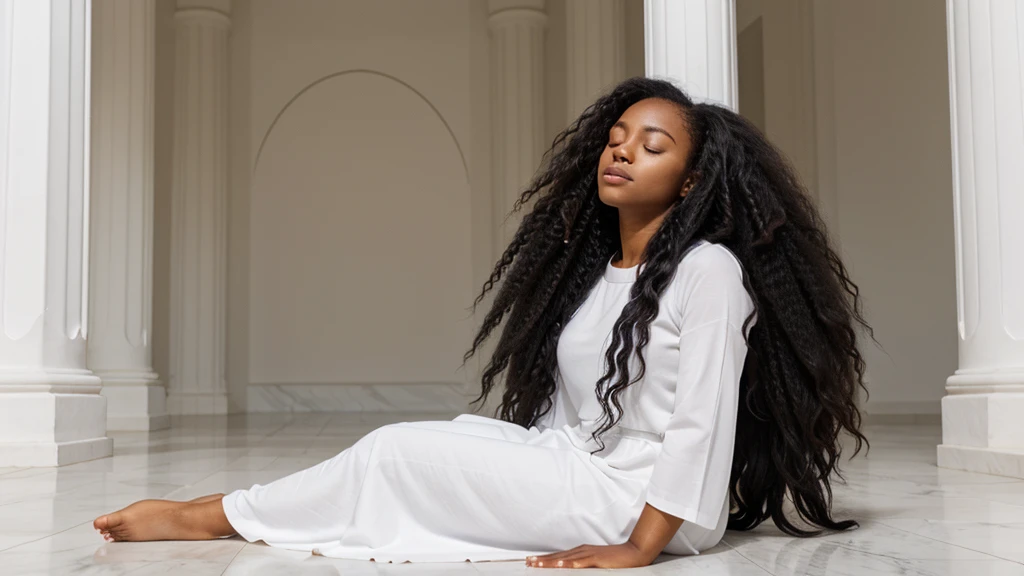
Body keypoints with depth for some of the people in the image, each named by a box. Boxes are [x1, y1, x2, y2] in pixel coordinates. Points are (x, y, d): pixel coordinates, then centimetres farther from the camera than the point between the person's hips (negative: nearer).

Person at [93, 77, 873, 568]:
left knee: (397, 450, -11)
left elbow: (701, 421, -19)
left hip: (643, 502, -8)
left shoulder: (708, 270, -12)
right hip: (581, 466, 8)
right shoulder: (589, 271, 13)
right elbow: (562, 411, 12)